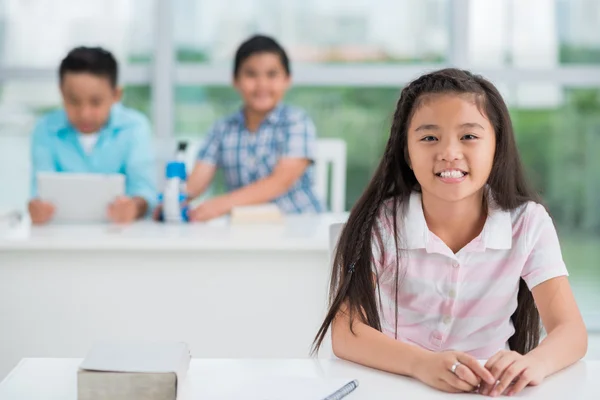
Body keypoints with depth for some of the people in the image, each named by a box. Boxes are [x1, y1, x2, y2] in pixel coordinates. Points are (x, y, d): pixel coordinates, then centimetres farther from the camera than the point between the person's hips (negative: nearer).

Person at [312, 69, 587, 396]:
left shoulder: (528, 224, -4)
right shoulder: (379, 224, -8)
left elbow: (571, 331, -11)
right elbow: (346, 333, -15)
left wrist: (534, 363, -33)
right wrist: (423, 363, -33)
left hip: (490, 390, 1)